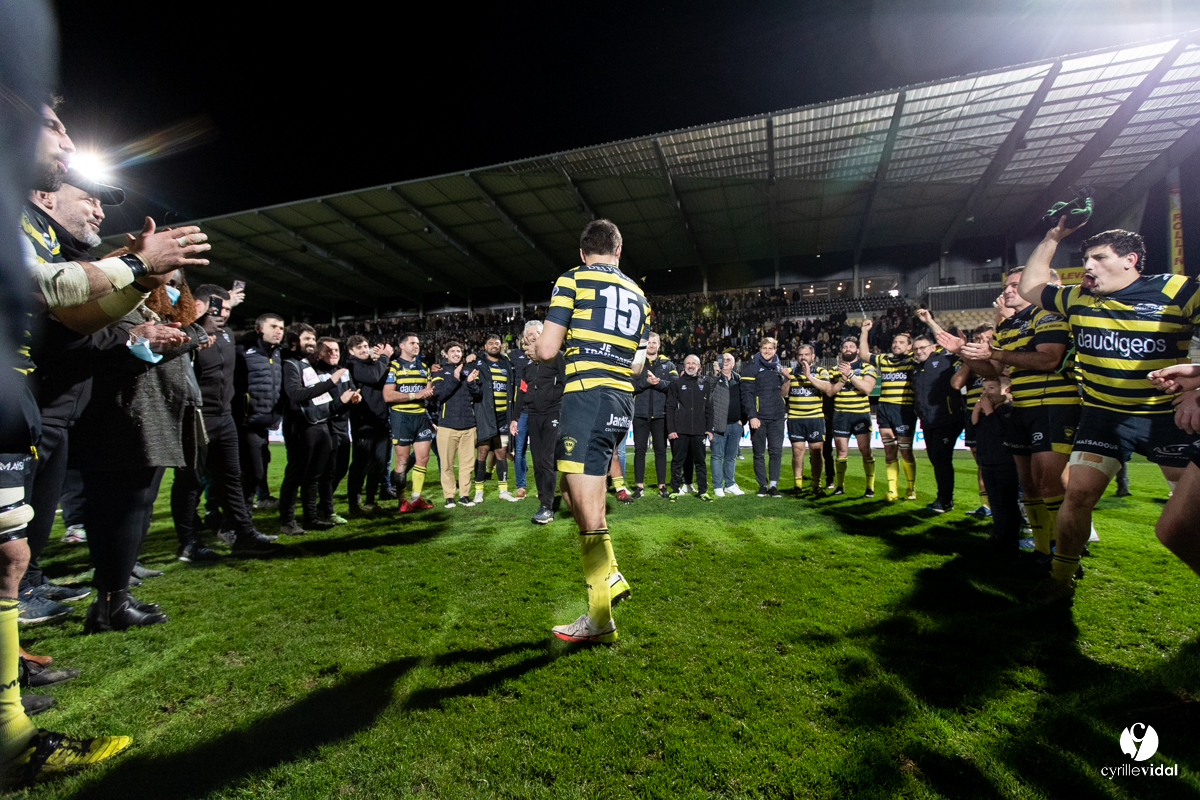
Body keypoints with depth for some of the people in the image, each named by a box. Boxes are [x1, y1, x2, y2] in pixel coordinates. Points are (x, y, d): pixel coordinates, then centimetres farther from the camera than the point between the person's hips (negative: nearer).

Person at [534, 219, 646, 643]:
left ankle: (601, 619, 8)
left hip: (587, 397, -8)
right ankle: (611, 577, 26)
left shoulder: (572, 278, 1)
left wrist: (536, 347, 16)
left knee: (589, 511, -3)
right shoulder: (638, 294, 19)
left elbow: (546, 350, -7)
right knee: (572, 489, 21)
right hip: (622, 400, 8)